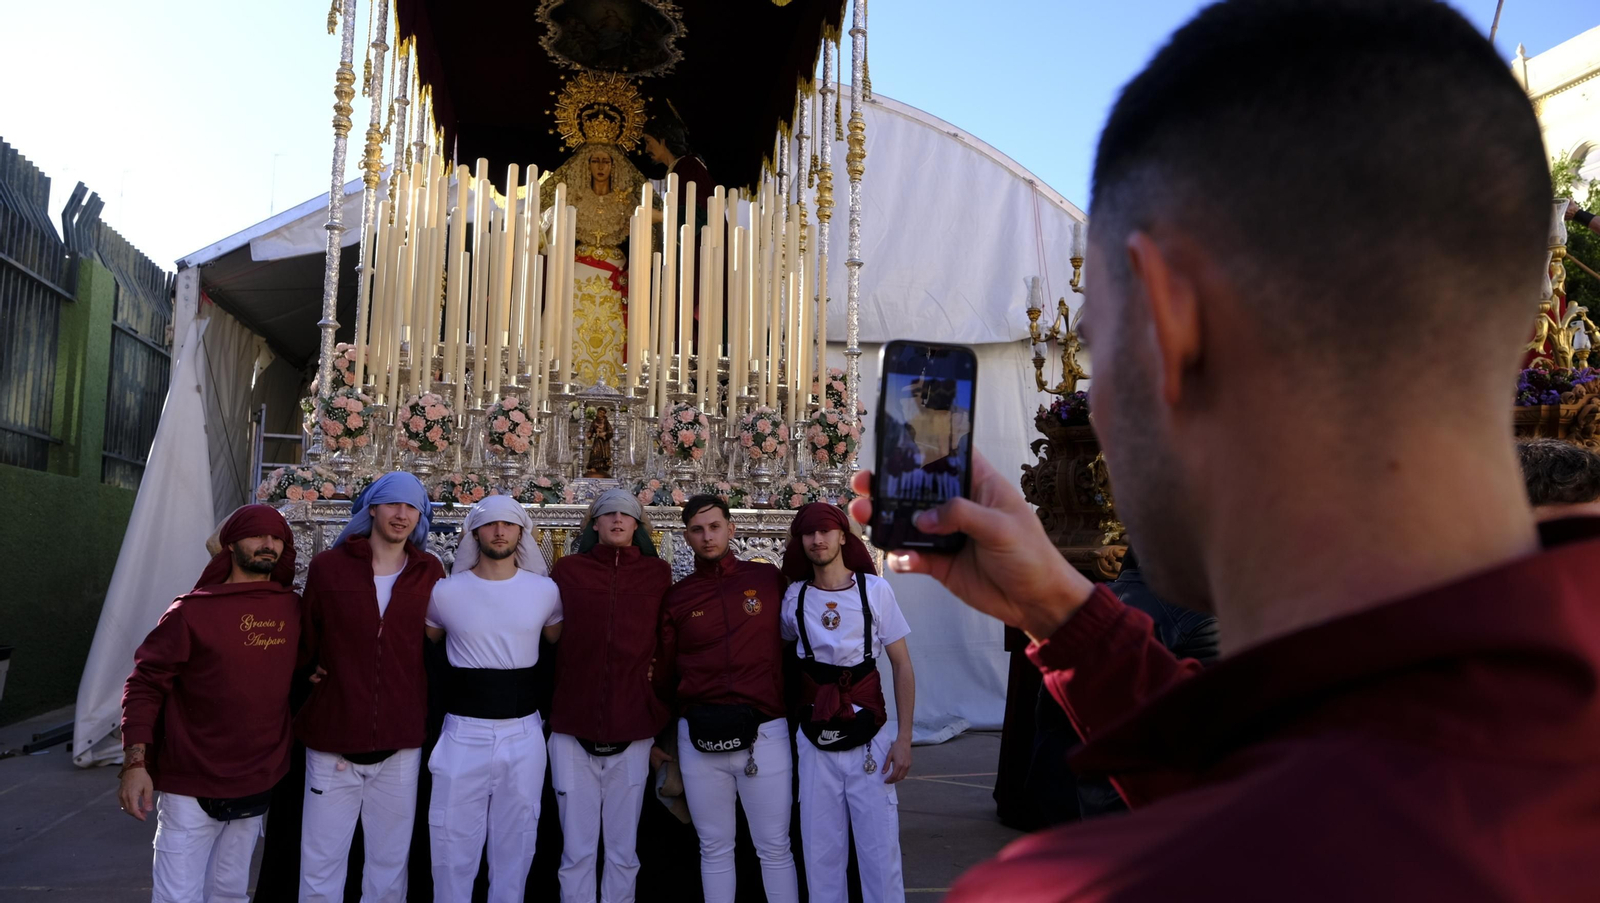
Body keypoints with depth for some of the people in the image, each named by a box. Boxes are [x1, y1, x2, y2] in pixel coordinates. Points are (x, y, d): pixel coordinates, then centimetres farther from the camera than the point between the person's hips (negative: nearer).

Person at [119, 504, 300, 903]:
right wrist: (135, 762, -19)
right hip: (192, 785, -4)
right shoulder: (192, 611, -10)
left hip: (258, 785, 4)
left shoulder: (293, 609, 3)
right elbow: (145, 684, -11)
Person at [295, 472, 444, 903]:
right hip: (333, 741, -1)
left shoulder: (430, 573, 1)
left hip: (401, 746, 1)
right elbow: (305, 644, 9)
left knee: (389, 865, 12)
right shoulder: (327, 566, 0)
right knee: (321, 867, 8)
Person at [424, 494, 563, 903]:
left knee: (516, 838, 12)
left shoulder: (544, 590, 1)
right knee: (453, 838, 6)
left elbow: (562, 643, 14)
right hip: (464, 731, -1)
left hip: (523, 731, 1)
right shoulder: (446, 591, -2)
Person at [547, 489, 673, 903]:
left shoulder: (658, 574, 4)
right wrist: (549, 710, 4)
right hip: (573, 729, 0)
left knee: (623, 849, 10)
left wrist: (660, 711, 6)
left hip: (633, 730, 0)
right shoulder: (569, 570, 3)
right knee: (577, 849, 7)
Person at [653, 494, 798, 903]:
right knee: (714, 849, 12)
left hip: (764, 732, -2)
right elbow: (664, 673, 12)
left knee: (774, 848, 5)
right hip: (700, 739, 2)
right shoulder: (677, 597, 7)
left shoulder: (770, 579, 1)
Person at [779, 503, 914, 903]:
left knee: (880, 849, 2)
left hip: (870, 740, -2)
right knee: (820, 851, 10)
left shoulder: (875, 589, -5)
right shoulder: (794, 597, 1)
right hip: (815, 743, 2)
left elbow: (902, 665, -1)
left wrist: (904, 739, -5)